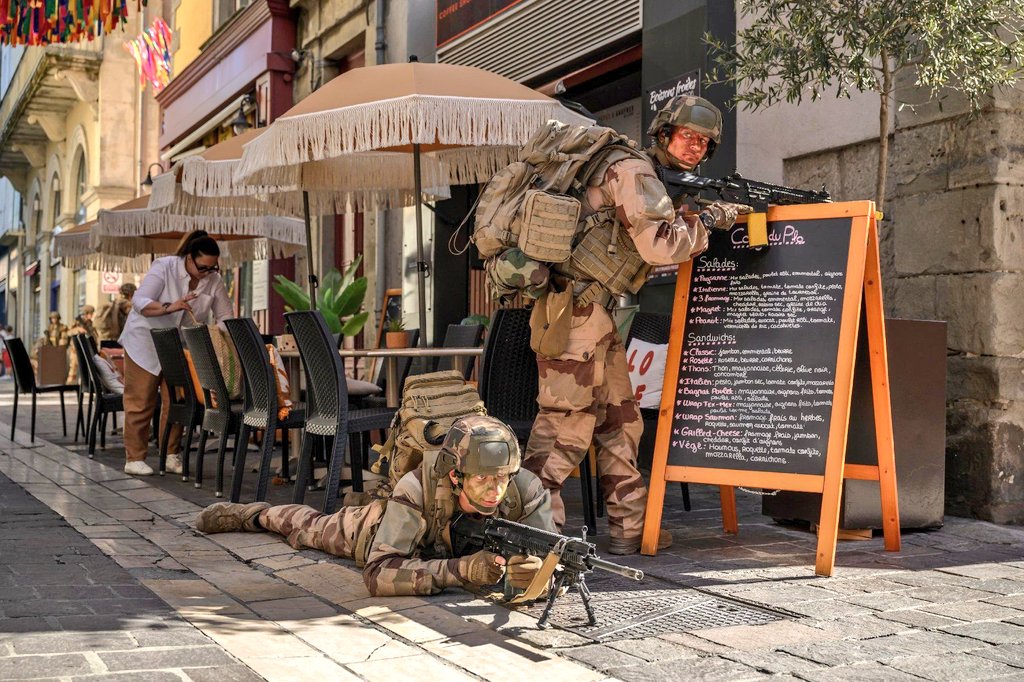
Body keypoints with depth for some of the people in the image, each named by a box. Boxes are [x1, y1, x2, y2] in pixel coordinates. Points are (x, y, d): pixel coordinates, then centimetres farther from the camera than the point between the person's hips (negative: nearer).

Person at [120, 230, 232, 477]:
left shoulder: (213, 280, -9)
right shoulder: (164, 267, -21)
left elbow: (225, 315, -3)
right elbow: (139, 302, -30)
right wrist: (169, 307, -47)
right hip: (146, 341, -4)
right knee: (141, 403, -1)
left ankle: (171, 456, 12)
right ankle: (134, 458, 4)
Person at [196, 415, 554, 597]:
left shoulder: (526, 492, -41)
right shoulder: (419, 489, -48)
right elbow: (378, 574, -51)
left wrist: (534, 569, -60)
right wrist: (462, 569, -63)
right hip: (380, 523, -2)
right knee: (314, 526, 26)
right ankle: (255, 513, 57)